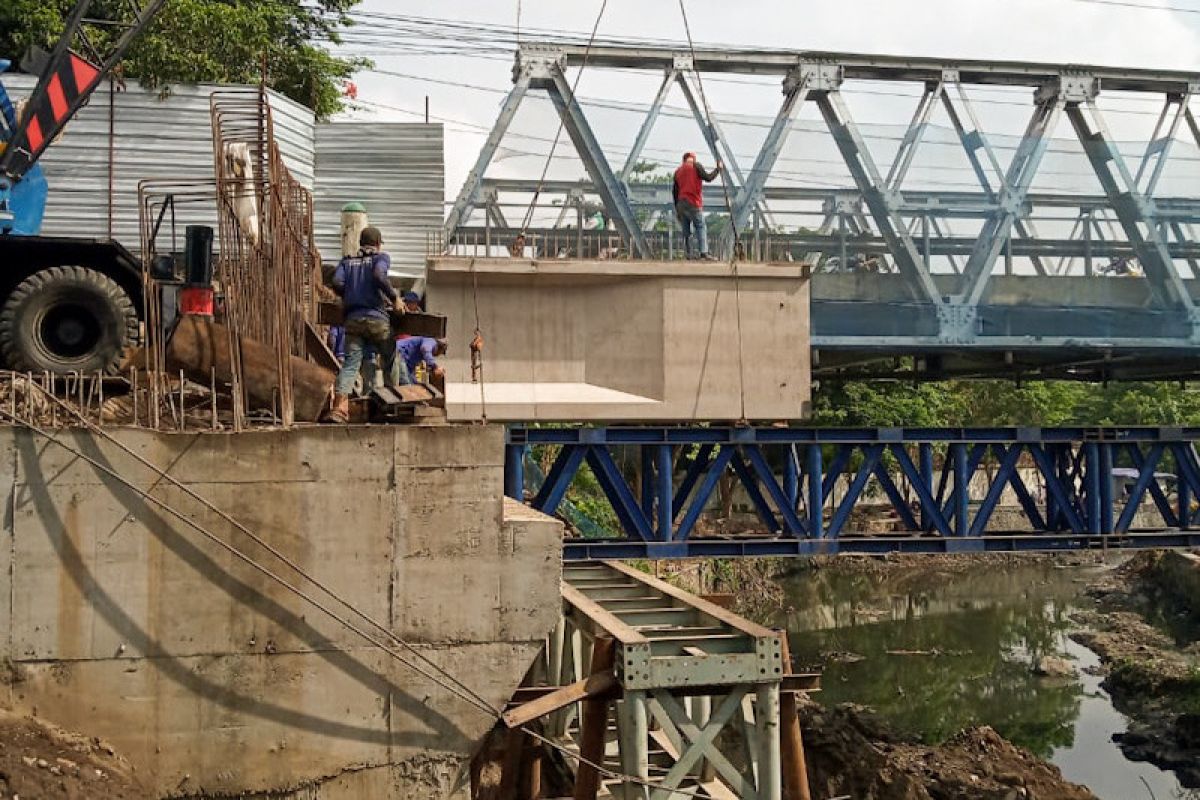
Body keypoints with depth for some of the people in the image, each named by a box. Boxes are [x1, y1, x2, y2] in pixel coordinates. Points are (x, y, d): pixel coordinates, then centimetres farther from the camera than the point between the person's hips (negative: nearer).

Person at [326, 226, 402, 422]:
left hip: (353, 318, 3)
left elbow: (337, 283, 1)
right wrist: (394, 298, -7)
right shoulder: (381, 257, 7)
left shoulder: (347, 261, 17)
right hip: (376, 318, -3)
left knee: (350, 362, -4)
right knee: (391, 359, 16)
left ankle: (339, 407, -21)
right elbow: (379, 276, -14)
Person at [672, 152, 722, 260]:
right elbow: (708, 178, -7)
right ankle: (703, 252, -19)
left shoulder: (678, 171, 19)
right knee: (701, 227, -5)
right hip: (693, 203, -6)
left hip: (681, 203, 6)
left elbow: (674, 191, 19)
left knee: (686, 230, 9)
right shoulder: (696, 166, 1)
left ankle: (689, 253, 4)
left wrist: (677, 208, 22)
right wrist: (718, 169, 8)